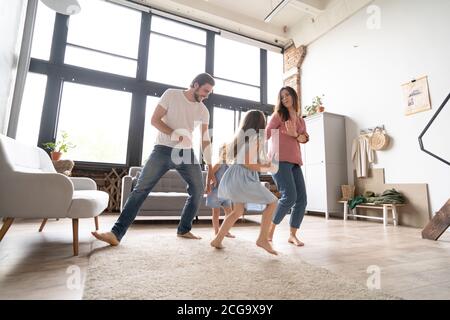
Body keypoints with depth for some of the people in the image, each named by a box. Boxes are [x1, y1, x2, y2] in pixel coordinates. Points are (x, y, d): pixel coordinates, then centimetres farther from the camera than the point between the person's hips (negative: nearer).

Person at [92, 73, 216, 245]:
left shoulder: (203, 111, 7)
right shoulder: (171, 94, -1)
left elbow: (205, 141, 7)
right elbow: (154, 120, -6)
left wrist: (210, 170, 3)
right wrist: (175, 135, -22)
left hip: (186, 153, 4)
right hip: (163, 150, -3)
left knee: (198, 190, -1)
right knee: (141, 189, -10)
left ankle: (184, 230, 17)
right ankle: (116, 233, -6)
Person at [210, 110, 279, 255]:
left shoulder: (241, 136, 16)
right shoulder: (254, 137, -8)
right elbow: (248, 164, -16)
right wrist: (265, 167, 1)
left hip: (234, 175, 9)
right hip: (243, 177, -9)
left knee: (238, 211, 21)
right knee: (272, 202, 3)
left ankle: (217, 240, 19)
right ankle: (263, 238, -1)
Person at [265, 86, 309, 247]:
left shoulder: (301, 120, 23)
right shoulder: (279, 115, 7)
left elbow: (305, 138, 6)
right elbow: (266, 134, -3)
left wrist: (294, 134, -14)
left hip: (295, 162, 6)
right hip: (280, 160, -6)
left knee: (302, 199, -1)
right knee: (289, 196, -17)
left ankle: (292, 235, 12)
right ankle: (270, 229, 1)